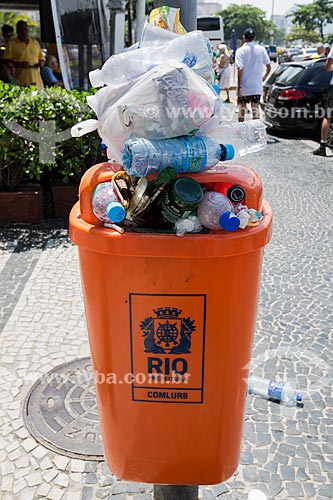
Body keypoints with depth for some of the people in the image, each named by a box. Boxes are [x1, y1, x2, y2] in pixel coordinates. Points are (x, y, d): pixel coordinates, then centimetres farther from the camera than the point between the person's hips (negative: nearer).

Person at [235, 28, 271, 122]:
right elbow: (268, 67, 3)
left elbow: (240, 69, -16)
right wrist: (264, 77, 21)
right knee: (255, 107, 4)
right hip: (257, 86, 2)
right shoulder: (261, 49, 1)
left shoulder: (240, 51, -8)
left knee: (242, 107, 9)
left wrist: (239, 87, -15)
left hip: (244, 86, -2)